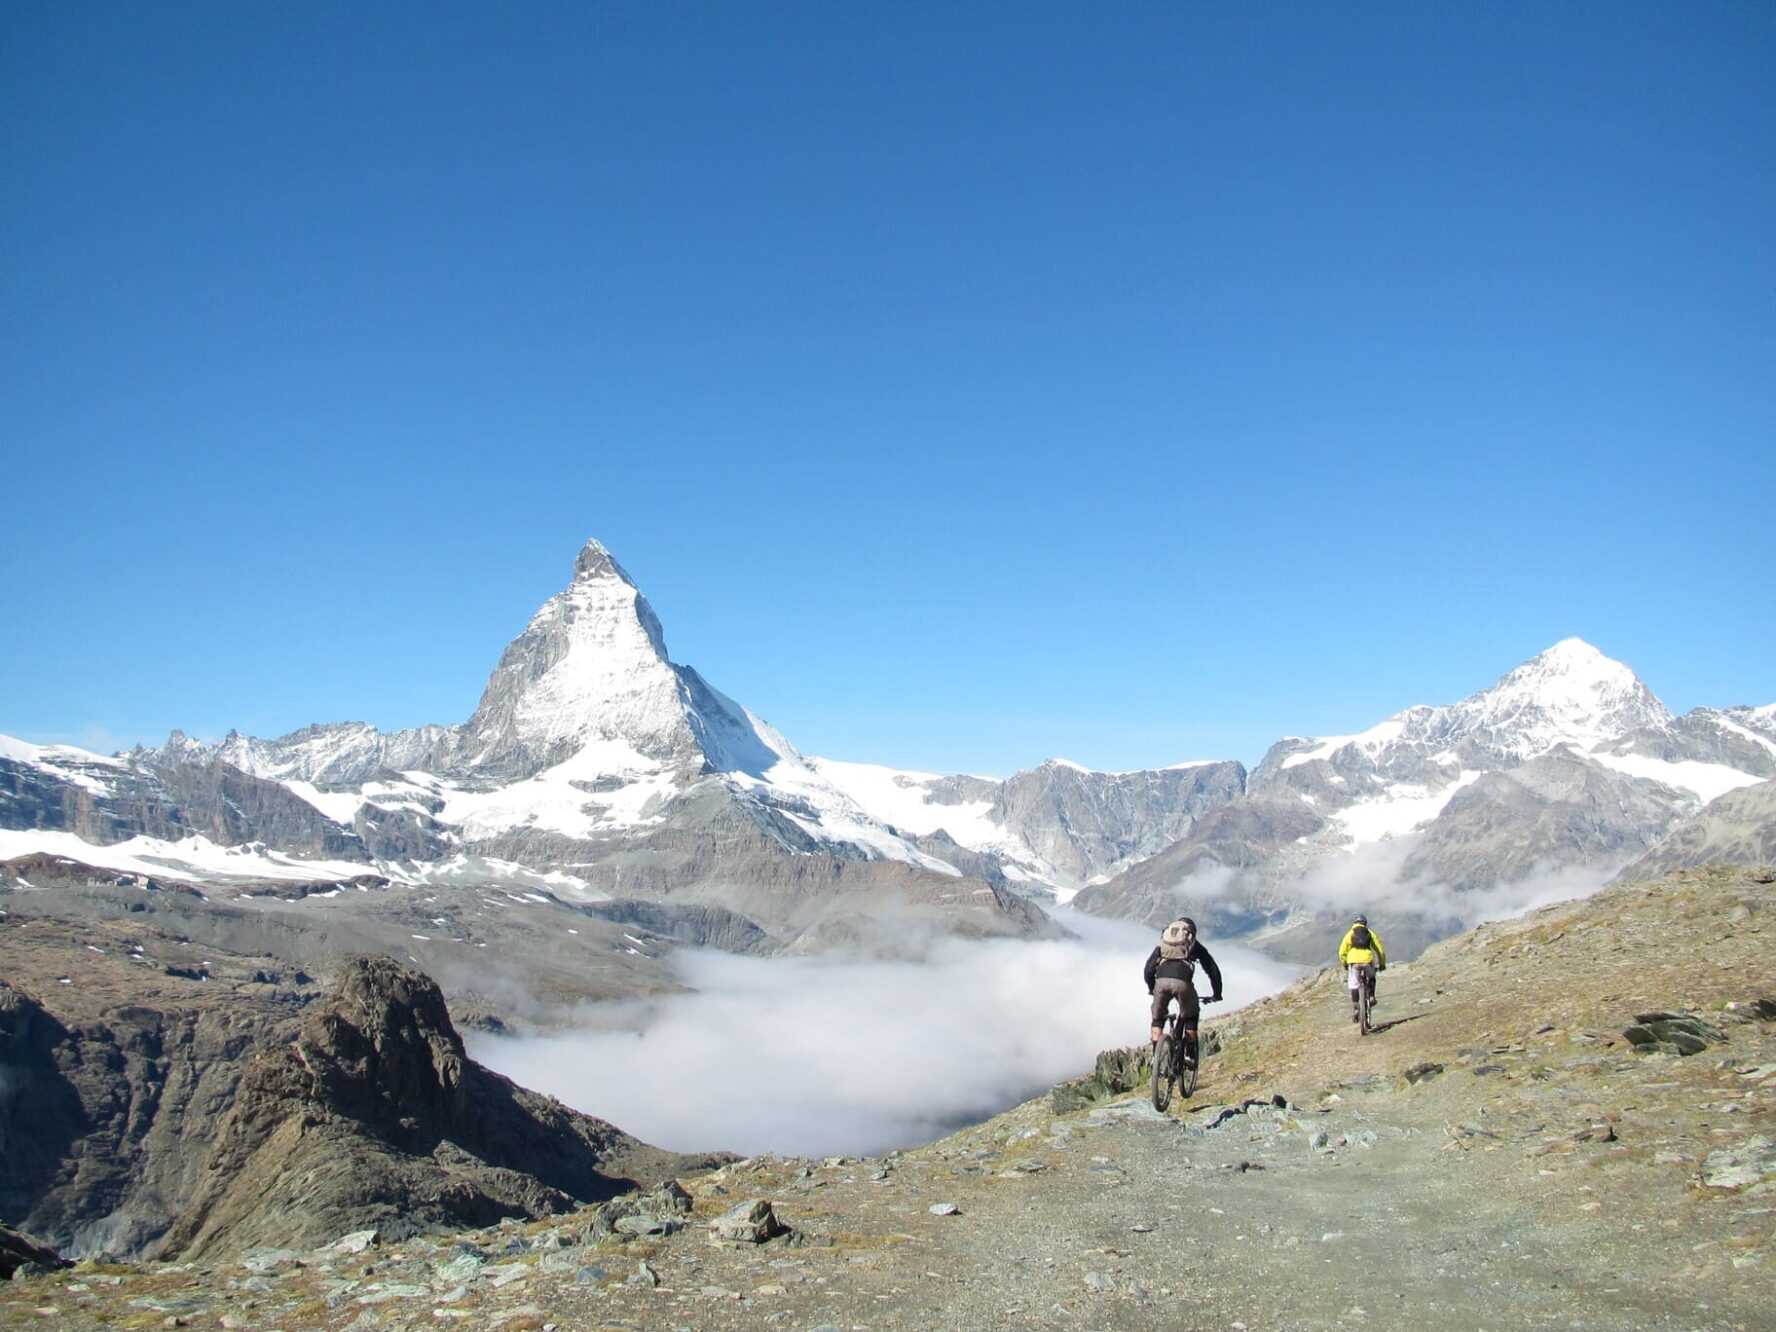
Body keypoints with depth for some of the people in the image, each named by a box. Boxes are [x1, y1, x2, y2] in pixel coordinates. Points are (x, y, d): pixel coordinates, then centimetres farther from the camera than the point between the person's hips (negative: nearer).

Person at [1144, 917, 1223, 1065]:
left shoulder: (1162, 943, 31)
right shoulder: (1195, 946, 28)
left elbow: (1148, 970, 26)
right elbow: (1213, 970, 27)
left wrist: (1152, 989, 40)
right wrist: (1217, 994, 39)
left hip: (1161, 981, 1)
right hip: (1183, 982, -1)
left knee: (1158, 1018, 23)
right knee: (1190, 1017, 25)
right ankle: (1190, 1055, 19)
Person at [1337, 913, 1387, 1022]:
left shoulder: (1349, 934, 15)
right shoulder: (1370, 933, 16)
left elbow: (1342, 952, 11)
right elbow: (1380, 950, 15)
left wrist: (1344, 965, 27)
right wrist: (1382, 964, 29)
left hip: (1353, 962, -1)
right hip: (1367, 961, 1)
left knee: (1353, 986, 9)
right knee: (1371, 978, 31)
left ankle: (1354, 1009, 1)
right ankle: (1371, 997, 16)